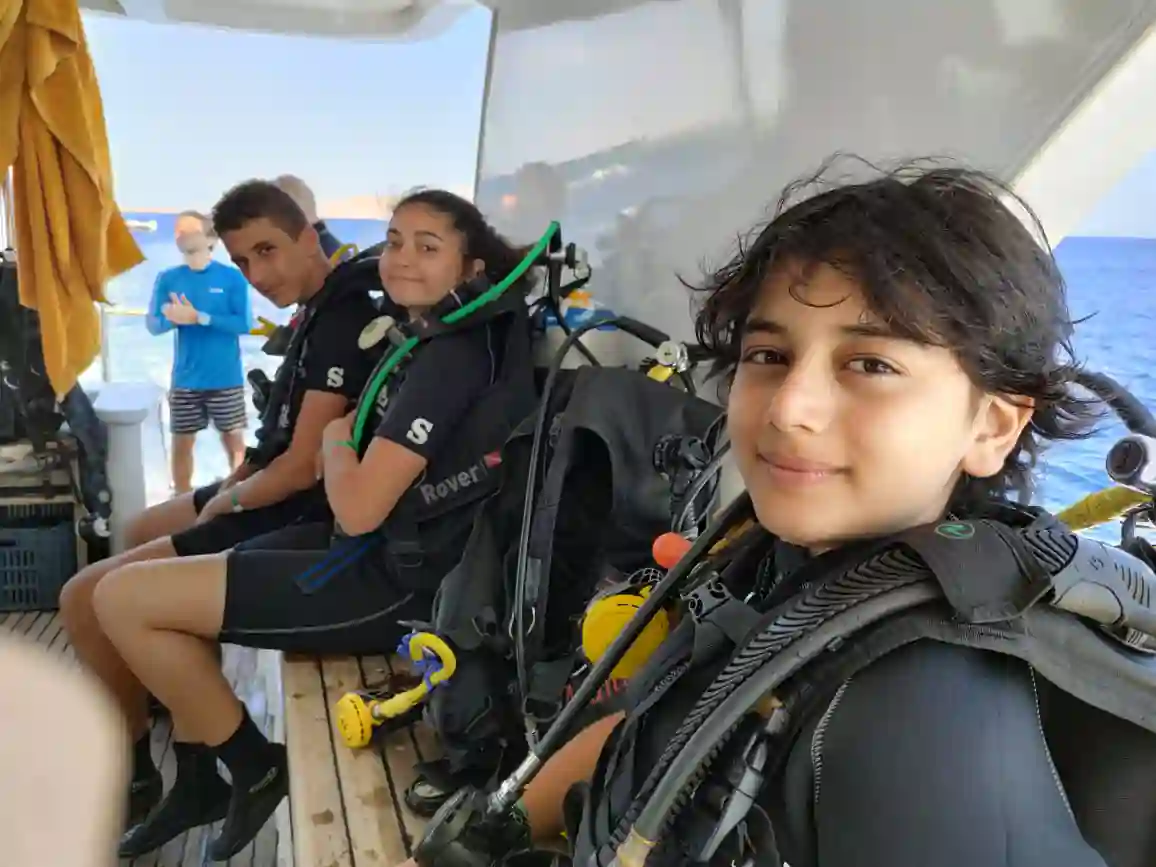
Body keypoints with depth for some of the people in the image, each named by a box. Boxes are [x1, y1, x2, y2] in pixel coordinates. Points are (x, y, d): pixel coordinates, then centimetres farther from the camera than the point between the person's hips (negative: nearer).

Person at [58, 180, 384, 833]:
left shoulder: (342, 323, -25)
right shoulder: (327, 308, 5)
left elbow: (304, 466, -26)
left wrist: (225, 501, -9)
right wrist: (235, 483, 6)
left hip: (299, 520, -11)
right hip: (278, 495, 11)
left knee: (85, 600, -11)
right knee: (141, 531, 31)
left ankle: (134, 775, 8)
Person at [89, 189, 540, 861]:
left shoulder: (452, 356, -20)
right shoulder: (429, 339, 10)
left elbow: (357, 508, -24)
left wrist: (337, 439, -5)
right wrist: (350, 438, 5)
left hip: (393, 585, -10)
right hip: (376, 552, 10)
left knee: (123, 598, -9)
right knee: (148, 569, 18)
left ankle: (256, 769, 7)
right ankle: (200, 777, 24)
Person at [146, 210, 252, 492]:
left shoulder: (232, 277, -4)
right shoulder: (168, 278, 4)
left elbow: (244, 323, -11)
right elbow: (153, 324, 1)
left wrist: (199, 317, -19)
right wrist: (174, 318, -21)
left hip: (226, 379, -2)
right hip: (185, 380, 3)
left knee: (233, 439, 4)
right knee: (182, 442, 8)